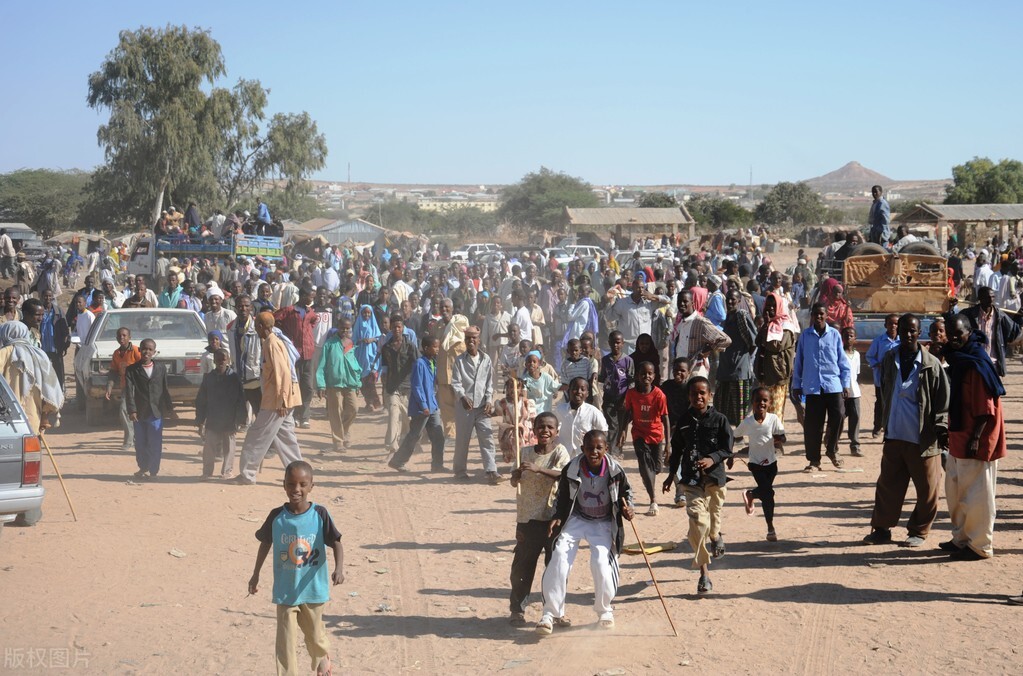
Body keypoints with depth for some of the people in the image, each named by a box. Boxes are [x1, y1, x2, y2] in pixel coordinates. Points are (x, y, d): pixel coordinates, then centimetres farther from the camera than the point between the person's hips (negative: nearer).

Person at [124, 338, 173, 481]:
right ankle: (143, 468, 26)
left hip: (156, 412, 0)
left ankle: (153, 471, 5)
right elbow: (129, 392, -6)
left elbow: (165, 390, 12)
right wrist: (131, 410, -15)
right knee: (141, 444, 9)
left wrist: (168, 408, 11)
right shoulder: (132, 370, 1)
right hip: (139, 413, 0)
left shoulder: (161, 369, 7)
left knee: (155, 444, -2)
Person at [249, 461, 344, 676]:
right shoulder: (276, 516, -9)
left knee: (315, 633, 19)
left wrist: (339, 568, -30)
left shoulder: (320, 514, -14)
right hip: (285, 591, 0)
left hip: (313, 589, 0)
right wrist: (256, 575, 12)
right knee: (286, 640, 0)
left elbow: (336, 543, -12)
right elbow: (265, 543, 6)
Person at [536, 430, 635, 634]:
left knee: (601, 562, -17)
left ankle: (604, 610, 11)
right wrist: (557, 518, -14)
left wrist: (627, 509, -15)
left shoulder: (615, 470, -16)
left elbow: (626, 491, 4)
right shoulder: (571, 469, -17)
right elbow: (562, 497, -1)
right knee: (559, 558, -16)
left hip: (603, 523, 0)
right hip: (576, 520, 1)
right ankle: (550, 613, -6)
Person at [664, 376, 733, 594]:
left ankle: (715, 537, 53)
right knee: (698, 520, -13)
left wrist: (712, 459, -21)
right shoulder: (684, 421, 4)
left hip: (715, 477, 0)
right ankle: (704, 572, -8)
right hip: (692, 479, 0)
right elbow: (677, 449, 15)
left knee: (713, 519, 12)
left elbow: (727, 449, -4)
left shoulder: (719, 419, -3)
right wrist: (671, 475, 17)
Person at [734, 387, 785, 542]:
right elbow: (736, 438, 0)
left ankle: (750, 495, 51)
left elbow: (781, 436, -14)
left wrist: (779, 442, -37)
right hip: (755, 462, -2)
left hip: (771, 461, 3)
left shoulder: (773, 419, -11)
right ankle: (770, 528, 0)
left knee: (766, 492, 15)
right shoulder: (747, 422, -12)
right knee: (768, 493, -12)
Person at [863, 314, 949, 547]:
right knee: (888, 485, 9)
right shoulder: (889, 360, 5)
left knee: (926, 488, 5)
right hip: (894, 436, 4)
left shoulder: (931, 364, -7)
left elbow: (944, 399, -4)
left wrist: (941, 428, -10)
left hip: (923, 438, -3)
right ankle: (881, 528, 19)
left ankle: (918, 531, 20)